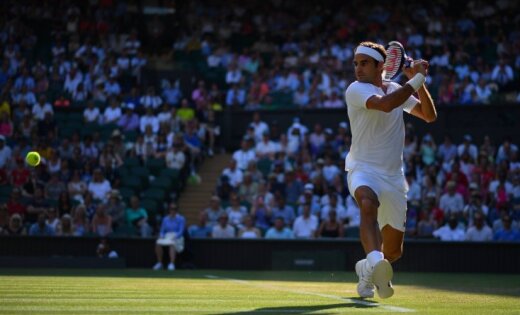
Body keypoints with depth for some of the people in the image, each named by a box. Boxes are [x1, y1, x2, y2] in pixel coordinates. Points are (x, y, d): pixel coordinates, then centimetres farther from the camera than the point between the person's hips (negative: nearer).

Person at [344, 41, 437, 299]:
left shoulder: (397, 89, 9)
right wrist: (417, 79, -21)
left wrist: (419, 80, -6)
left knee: (394, 250, 10)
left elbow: (429, 115, 6)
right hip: (363, 169, -5)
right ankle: (374, 260, -61)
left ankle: (368, 269, 41)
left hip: (393, 176, 5)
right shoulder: (356, 90, -9)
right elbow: (385, 104, -28)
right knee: (369, 203, -42)